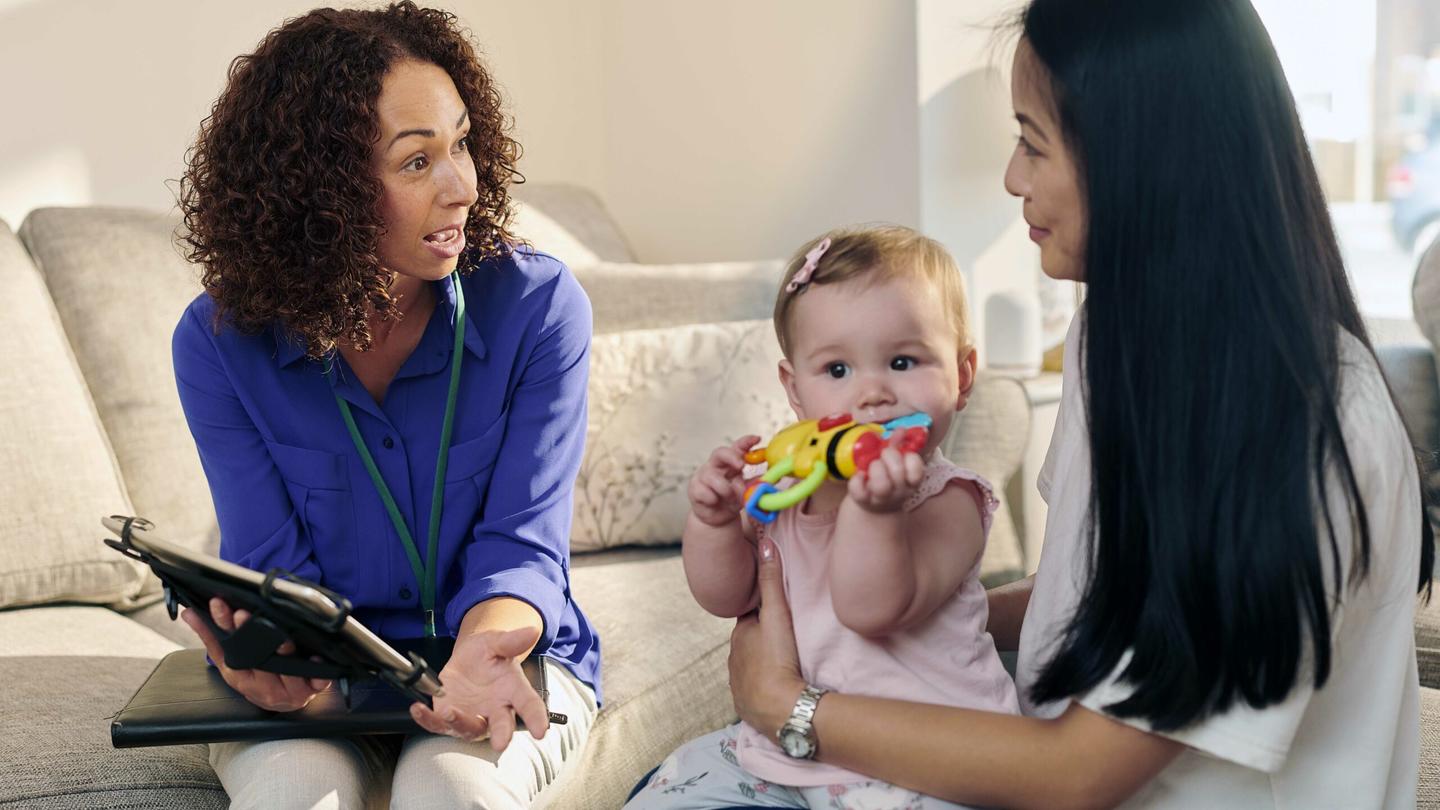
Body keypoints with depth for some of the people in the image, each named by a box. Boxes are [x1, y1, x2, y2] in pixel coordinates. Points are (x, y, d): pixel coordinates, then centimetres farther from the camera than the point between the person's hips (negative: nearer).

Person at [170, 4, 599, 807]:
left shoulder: (538, 304, -13)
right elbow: (278, 566, -9)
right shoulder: (221, 342, -9)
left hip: (508, 654, 0)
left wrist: (482, 655, -38)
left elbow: (521, 546, -15)